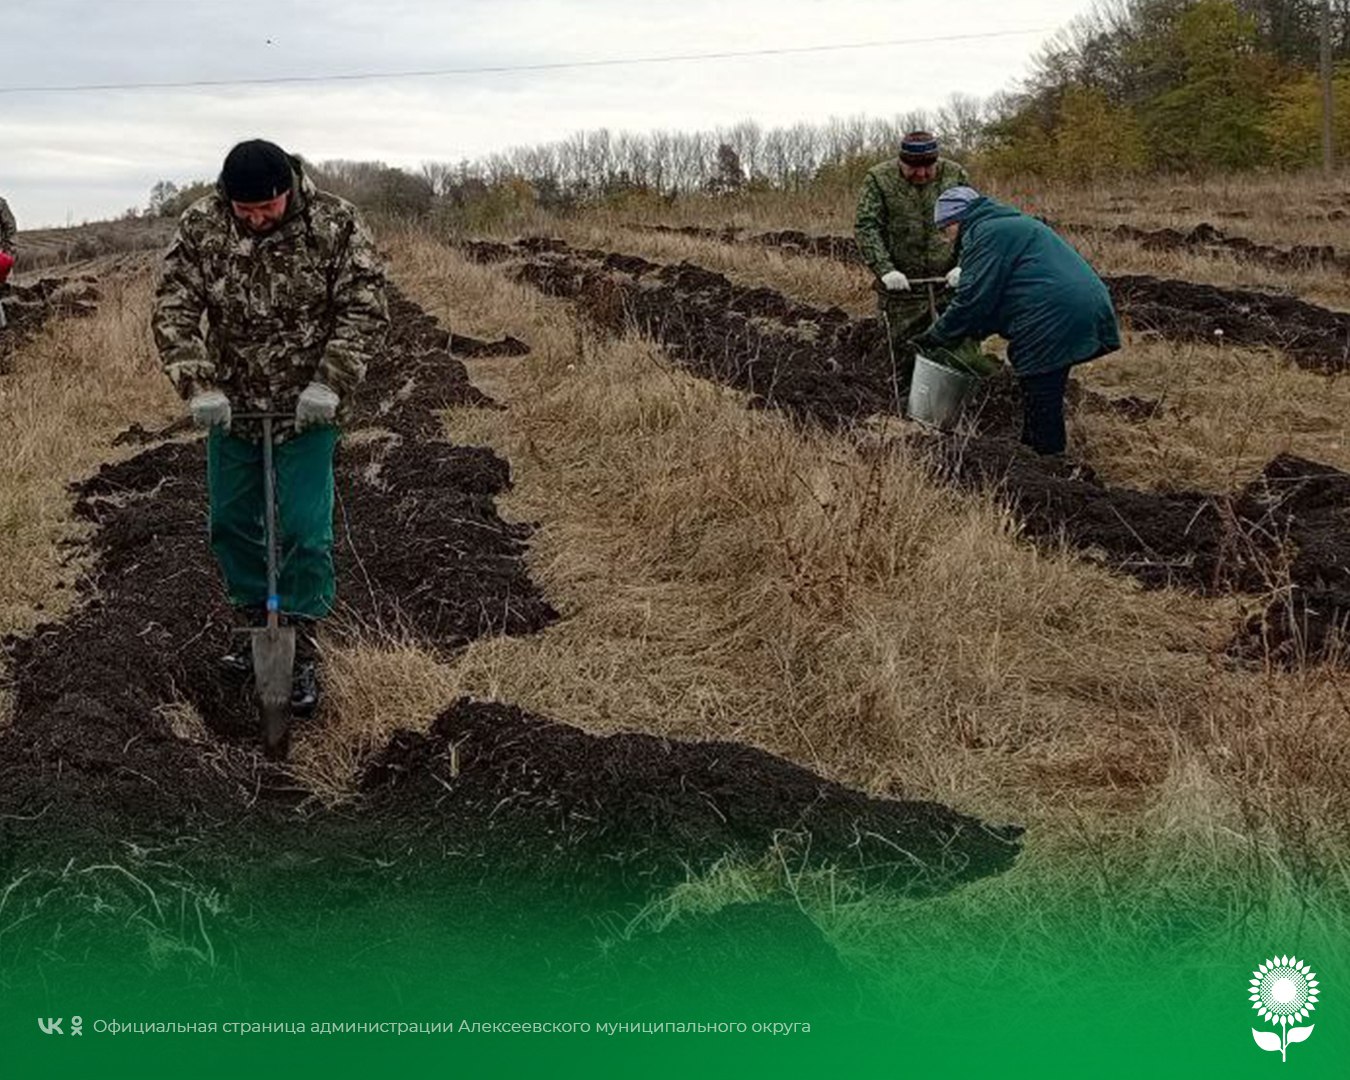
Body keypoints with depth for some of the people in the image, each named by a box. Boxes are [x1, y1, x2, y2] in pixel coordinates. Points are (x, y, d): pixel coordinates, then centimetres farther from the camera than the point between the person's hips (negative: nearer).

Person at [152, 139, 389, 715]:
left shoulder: (336, 224, -15)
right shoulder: (201, 226, -11)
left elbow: (365, 310, -13)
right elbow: (173, 310, -10)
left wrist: (329, 384, -22)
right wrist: (199, 387, -21)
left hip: (306, 409, -3)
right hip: (231, 405, 3)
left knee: (305, 531, -6)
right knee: (231, 523, 10)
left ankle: (300, 651, 6)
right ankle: (256, 624, 29)